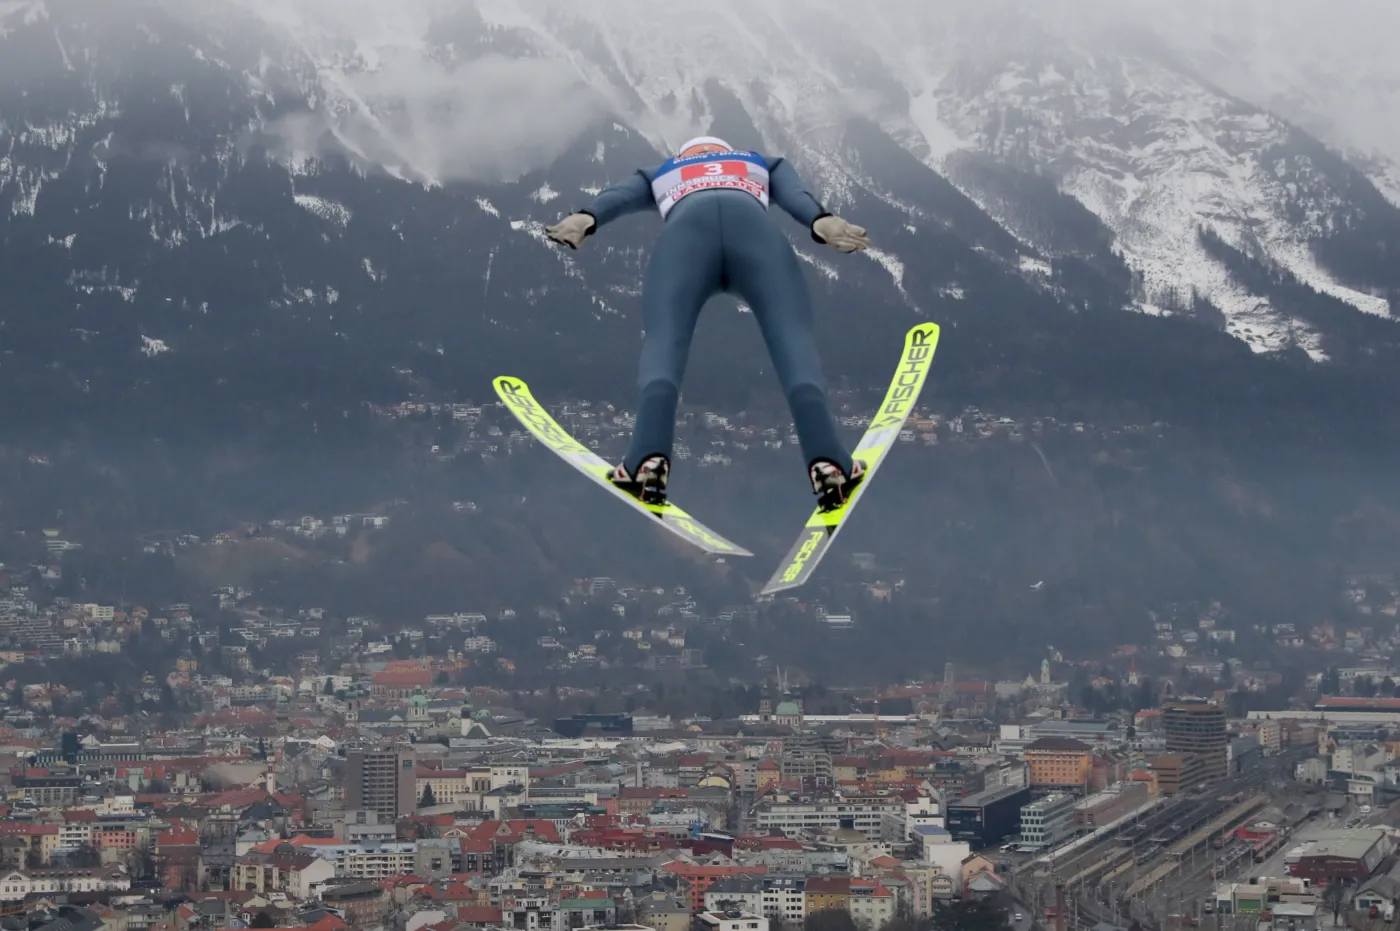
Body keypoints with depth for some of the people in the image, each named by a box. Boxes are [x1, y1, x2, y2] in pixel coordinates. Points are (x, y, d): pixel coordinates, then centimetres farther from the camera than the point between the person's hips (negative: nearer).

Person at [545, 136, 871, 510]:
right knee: (793, 338, -11)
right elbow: (795, 194, 22)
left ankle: (649, 457, -38)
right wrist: (823, 221, 2)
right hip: (755, 225, 0)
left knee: (664, 340, -10)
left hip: (686, 226, 0)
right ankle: (827, 460, -35)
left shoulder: (660, 175, 43)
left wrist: (586, 219, 3)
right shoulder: (765, 166, 44)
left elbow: (620, 195, 22)